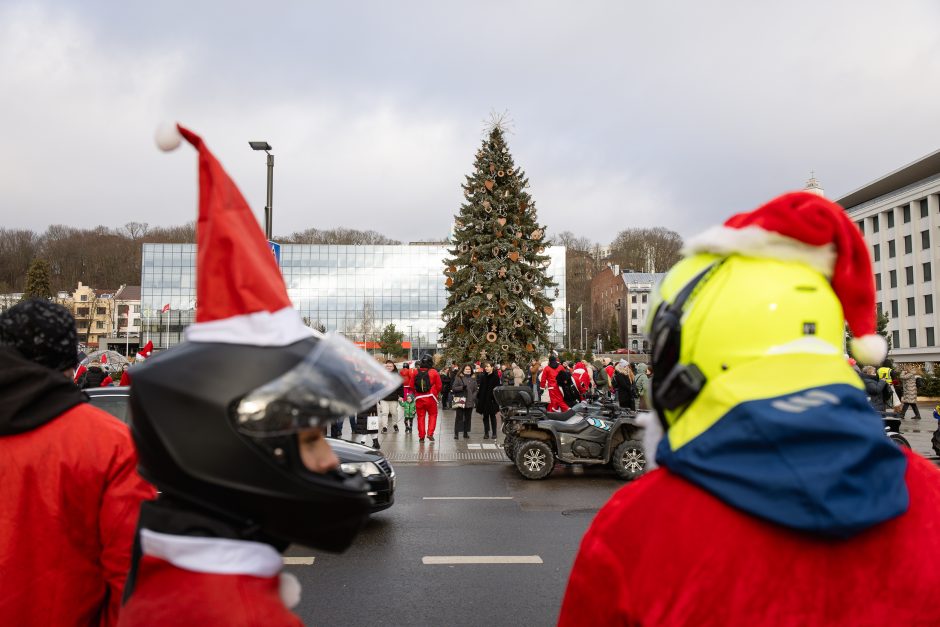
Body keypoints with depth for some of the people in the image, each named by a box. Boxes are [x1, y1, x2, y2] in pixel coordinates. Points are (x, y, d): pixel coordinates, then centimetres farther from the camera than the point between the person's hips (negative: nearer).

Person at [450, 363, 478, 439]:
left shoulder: (473, 378, 14)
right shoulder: (458, 377, 1)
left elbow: (475, 390, 17)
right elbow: (453, 388, -2)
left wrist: (474, 397, 2)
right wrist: (462, 387, -16)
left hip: (470, 401, 4)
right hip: (460, 401, -4)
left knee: (468, 418, 8)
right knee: (459, 417, -5)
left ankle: (466, 433, 16)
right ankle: (456, 433, 0)